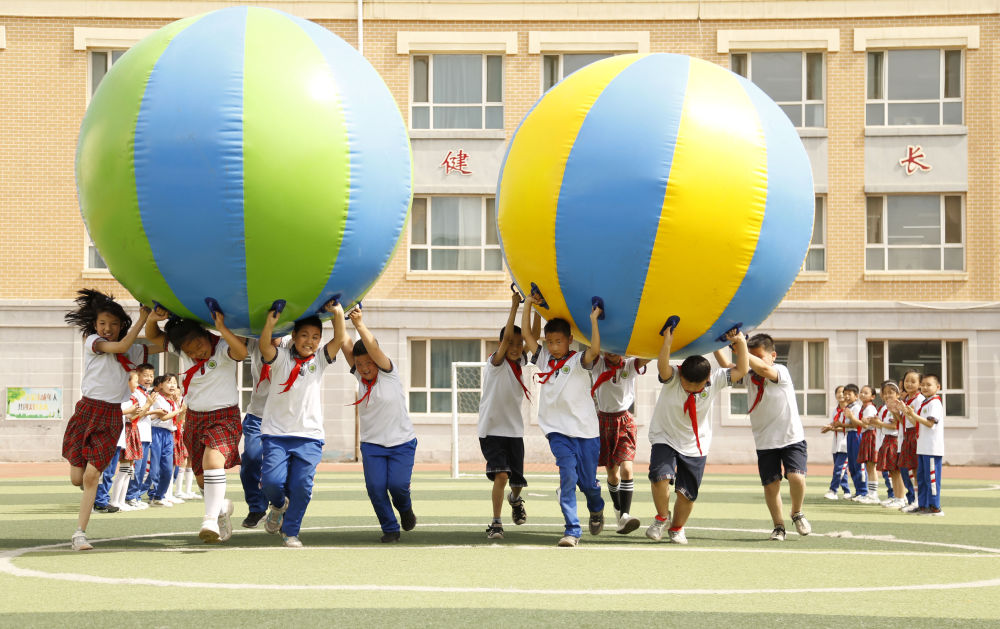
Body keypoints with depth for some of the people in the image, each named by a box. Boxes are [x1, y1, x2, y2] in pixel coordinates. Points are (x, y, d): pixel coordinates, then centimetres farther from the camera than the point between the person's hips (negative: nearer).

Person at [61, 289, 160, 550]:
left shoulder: (132, 352, 14)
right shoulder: (92, 342, 2)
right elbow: (122, 346, -13)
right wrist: (142, 319, -12)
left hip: (112, 416, 2)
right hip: (87, 409, -2)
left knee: (91, 476, -11)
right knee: (77, 478, -2)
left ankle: (79, 533, -5)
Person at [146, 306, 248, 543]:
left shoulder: (222, 349, -19)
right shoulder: (182, 350, -1)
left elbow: (241, 352, -41)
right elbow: (152, 336, 5)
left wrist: (222, 328, -45)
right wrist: (154, 316, -15)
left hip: (224, 416, -6)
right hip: (195, 417, 6)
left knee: (212, 459, -31)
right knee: (202, 476, 9)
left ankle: (211, 519, -33)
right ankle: (222, 508, 38)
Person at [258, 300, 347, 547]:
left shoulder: (319, 360, 9)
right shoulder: (281, 357, 2)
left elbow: (340, 339, -5)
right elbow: (264, 346, -19)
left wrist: (338, 314, -21)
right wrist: (270, 322, -37)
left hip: (309, 436, 2)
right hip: (276, 433, -2)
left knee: (301, 486, -6)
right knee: (272, 481, -13)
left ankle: (290, 531, 13)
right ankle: (279, 505, 22)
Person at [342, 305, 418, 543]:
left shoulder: (389, 373, -7)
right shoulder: (360, 376, 3)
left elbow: (373, 348, -25)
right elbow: (345, 345, -6)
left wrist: (360, 324, -28)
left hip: (402, 442, -3)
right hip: (372, 444, 3)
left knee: (398, 484, -16)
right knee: (375, 487, -12)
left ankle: (405, 508, 20)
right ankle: (390, 529, 7)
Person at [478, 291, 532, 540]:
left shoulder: (521, 363, 5)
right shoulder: (496, 363, -9)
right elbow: (507, 337, -23)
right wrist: (514, 307, -22)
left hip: (514, 430, 5)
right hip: (492, 430, -5)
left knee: (517, 479, 12)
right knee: (501, 475, -20)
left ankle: (515, 500, 47)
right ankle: (496, 524, -12)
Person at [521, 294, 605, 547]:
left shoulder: (578, 361, -3)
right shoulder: (544, 359, 9)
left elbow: (595, 350, -24)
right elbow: (527, 334, 7)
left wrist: (593, 320, -27)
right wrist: (528, 305, 6)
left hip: (586, 431, -2)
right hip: (558, 431, 2)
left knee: (588, 481, 8)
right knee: (568, 476, -16)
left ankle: (597, 510, 42)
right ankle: (572, 530, -14)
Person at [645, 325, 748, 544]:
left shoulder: (714, 380, -13)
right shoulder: (672, 378, -20)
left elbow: (741, 370, -15)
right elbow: (662, 366, -42)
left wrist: (740, 343, -24)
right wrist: (667, 341, -54)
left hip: (696, 447, 2)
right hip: (665, 438, -2)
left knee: (687, 493, 5)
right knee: (661, 476, -26)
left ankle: (677, 528, 33)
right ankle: (662, 517, 1)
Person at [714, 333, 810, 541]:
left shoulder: (781, 372, -11)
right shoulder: (749, 376, 4)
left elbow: (764, 369, -31)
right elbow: (726, 366, -2)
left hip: (792, 438, -4)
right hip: (765, 443, 4)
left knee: (796, 477, -19)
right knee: (771, 484, 0)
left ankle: (797, 513, 8)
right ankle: (778, 526, 18)